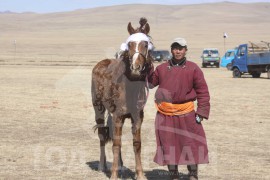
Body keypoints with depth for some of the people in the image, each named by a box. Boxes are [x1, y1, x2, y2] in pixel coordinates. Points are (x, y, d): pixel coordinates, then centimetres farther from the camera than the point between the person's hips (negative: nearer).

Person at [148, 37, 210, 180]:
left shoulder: (193, 69, -1)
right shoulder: (161, 68, 7)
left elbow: (203, 92, 0)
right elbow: (150, 83, 17)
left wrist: (201, 113, -7)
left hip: (186, 114, -2)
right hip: (165, 114, 2)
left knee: (191, 145, 2)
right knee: (168, 146, 8)